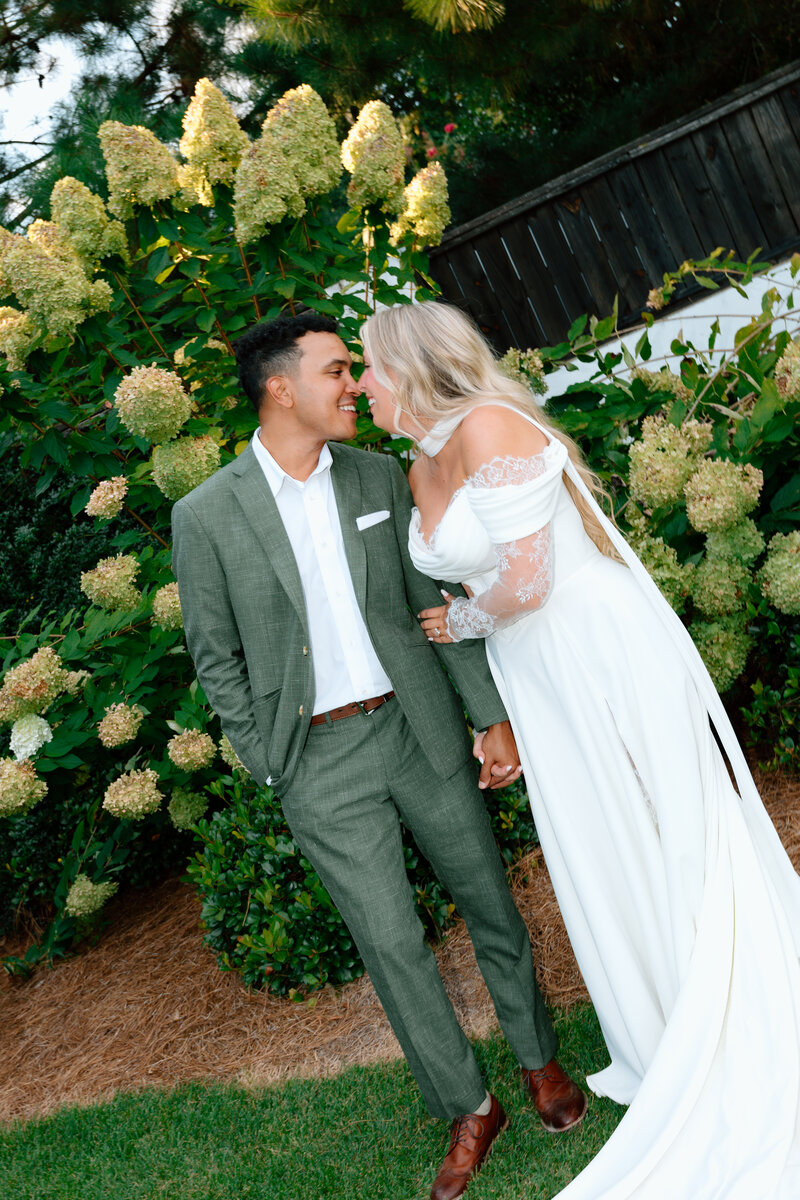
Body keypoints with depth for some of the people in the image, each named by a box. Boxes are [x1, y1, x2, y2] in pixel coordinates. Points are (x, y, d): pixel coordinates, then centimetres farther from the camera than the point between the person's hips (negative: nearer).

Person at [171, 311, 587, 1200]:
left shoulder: (378, 476, 2)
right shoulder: (206, 515, -7)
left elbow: (437, 598, 5)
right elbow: (216, 659, 0)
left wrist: (493, 716, 1)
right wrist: (271, 765, -2)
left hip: (420, 728, 2)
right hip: (321, 766, -2)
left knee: (490, 905, 13)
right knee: (391, 943, 4)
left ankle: (539, 1059, 36)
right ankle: (467, 1110, 23)